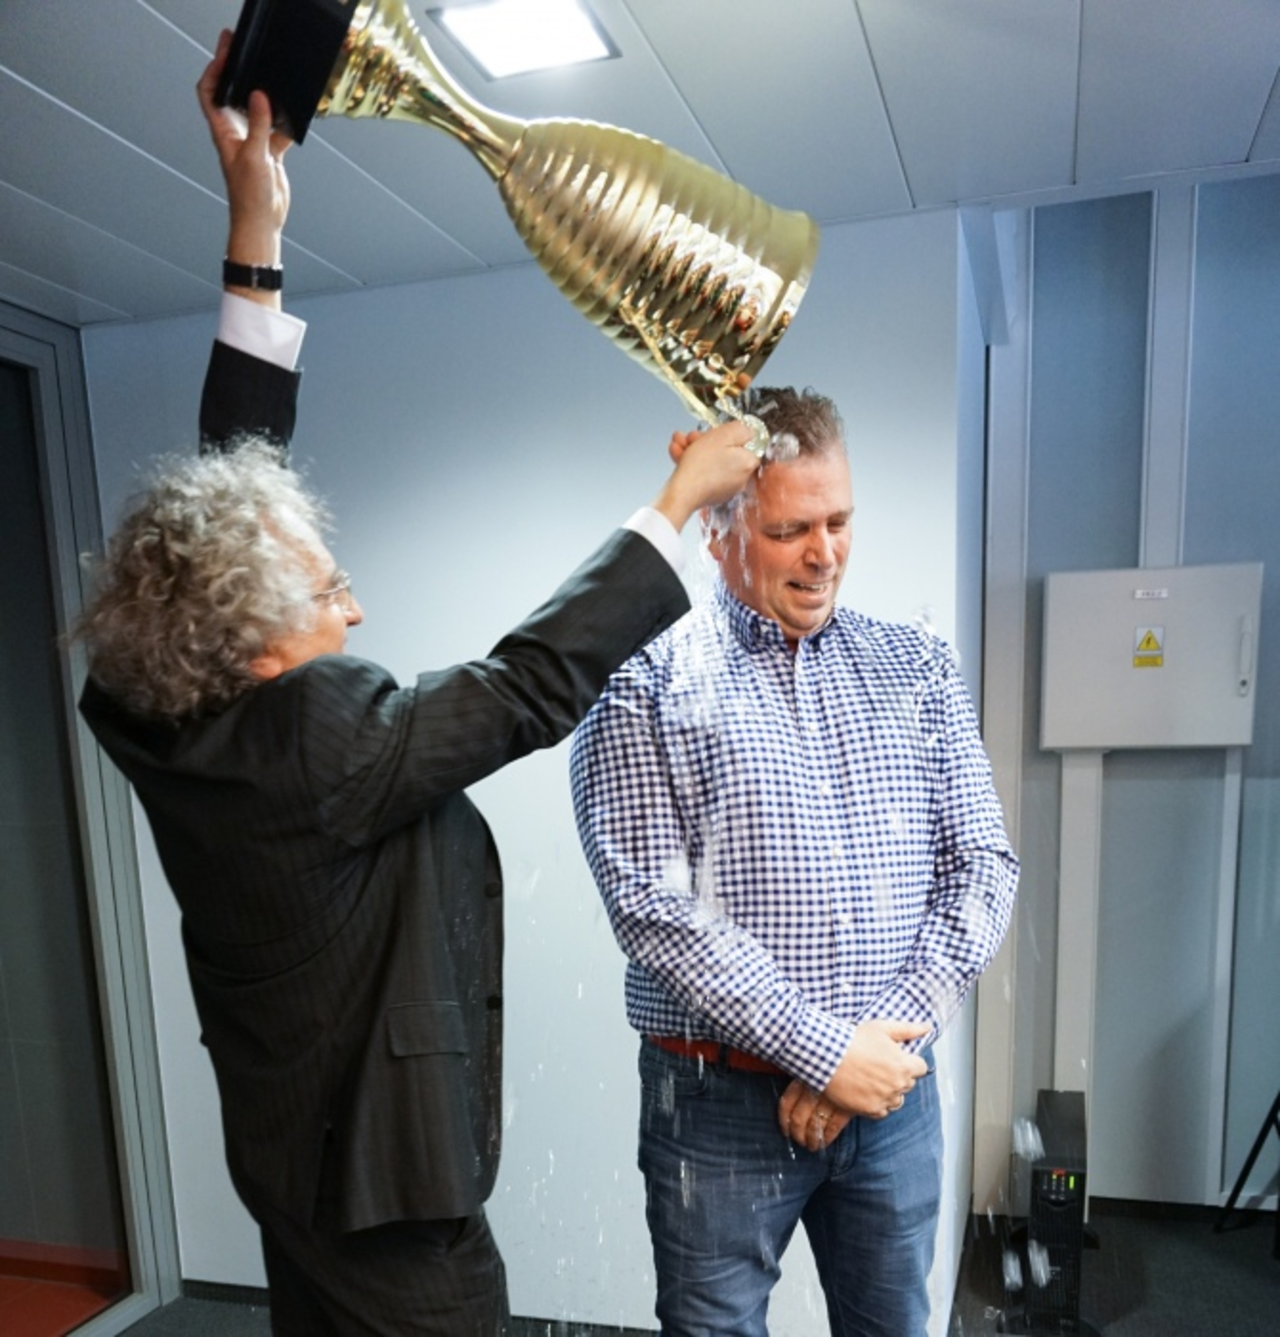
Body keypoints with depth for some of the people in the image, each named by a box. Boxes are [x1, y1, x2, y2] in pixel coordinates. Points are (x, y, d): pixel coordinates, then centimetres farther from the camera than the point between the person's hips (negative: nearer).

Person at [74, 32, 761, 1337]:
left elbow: (234, 497, -7)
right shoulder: (318, 738, -33)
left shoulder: (169, 719, -11)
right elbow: (538, 677, -27)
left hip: (288, 1144, 8)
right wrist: (678, 500, -16)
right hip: (377, 1174, -8)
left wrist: (255, 234, -7)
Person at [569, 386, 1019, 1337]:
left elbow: (983, 864, 1)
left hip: (895, 1089, 4)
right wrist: (825, 1050, -16)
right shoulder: (648, 686, -9)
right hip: (723, 1104, -3)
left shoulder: (918, 668, 3)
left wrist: (891, 1034, -10)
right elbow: (654, 907, -15)